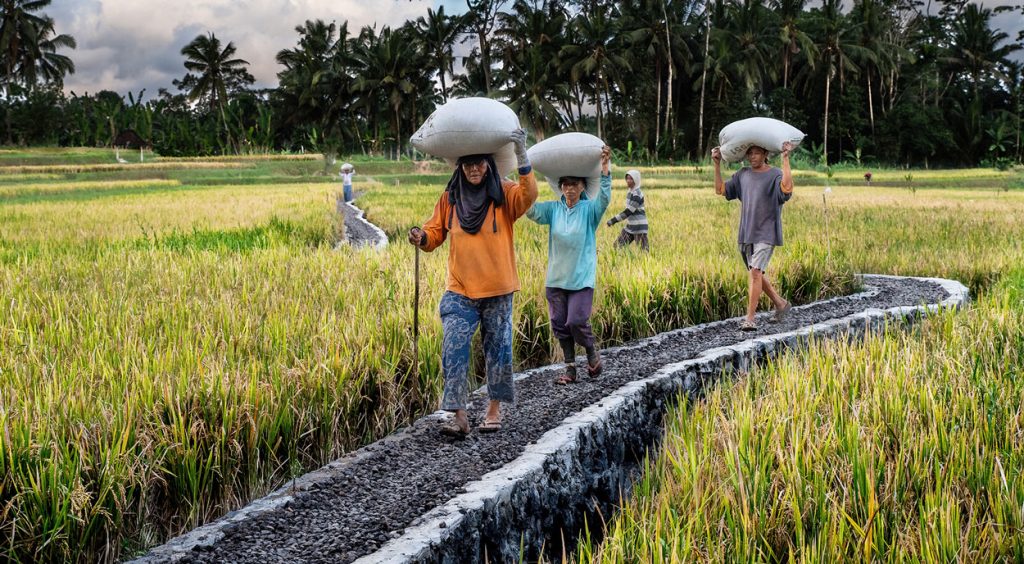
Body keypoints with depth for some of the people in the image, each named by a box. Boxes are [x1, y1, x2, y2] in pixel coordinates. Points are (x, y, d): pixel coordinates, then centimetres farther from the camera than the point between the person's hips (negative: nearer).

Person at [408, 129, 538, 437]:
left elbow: (528, 196, -24)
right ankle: (459, 415, -9)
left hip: (497, 290, -1)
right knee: (454, 349, -10)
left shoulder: (503, 195, -4)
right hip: (459, 292, 1)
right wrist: (421, 237, -14)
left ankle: (494, 409, 26)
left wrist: (522, 156, -36)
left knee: (498, 349, 9)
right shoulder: (449, 198, 4)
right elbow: (435, 232, 10)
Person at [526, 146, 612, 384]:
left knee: (577, 322, -12)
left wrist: (604, 168, -36)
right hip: (556, 278, 4)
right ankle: (570, 368, 17)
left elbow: (604, 198, -22)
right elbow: (531, 210, -11)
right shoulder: (553, 209, 3)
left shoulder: (589, 210, -4)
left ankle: (593, 353, 17)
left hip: (582, 279, -4)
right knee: (560, 324, 5)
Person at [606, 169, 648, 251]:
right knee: (618, 245, 8)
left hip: (639, 227, -9)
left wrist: (613, 220, -21)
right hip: (630, 226, 9)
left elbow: (628, 211, -21)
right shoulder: (630, 192, 10)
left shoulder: (637, 194, -17)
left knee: (643, 250, -9)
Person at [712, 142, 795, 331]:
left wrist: (785, 158, -31)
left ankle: (750, 318, -15)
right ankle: (780, 303, 33)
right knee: (756, 273, 15)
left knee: (756, 272, -15)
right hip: (746, 234, 7)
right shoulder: (742, 174, 10)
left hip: (766, 234, -7)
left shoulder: (775, 175, -8)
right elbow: (720, 190, 13)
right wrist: (717, 165, 5)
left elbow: (787, 188, -29)